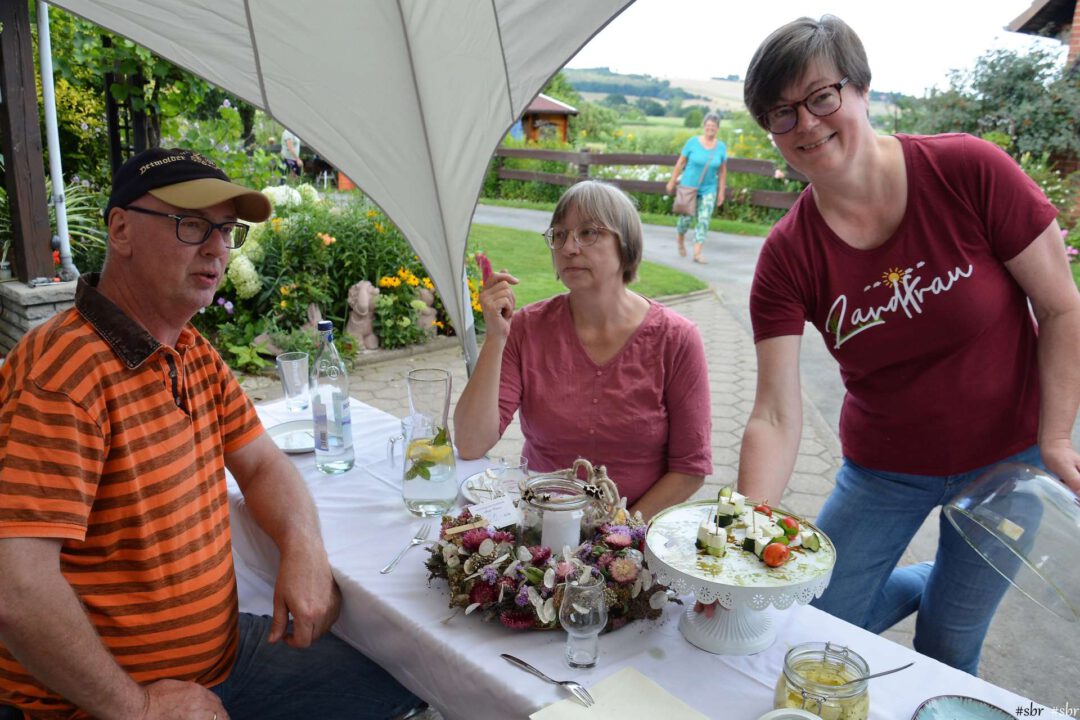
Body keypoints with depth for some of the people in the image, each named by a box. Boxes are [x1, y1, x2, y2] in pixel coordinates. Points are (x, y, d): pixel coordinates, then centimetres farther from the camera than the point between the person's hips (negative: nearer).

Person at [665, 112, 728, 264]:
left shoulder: (721, 147, -1)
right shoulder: (693, 142, -7)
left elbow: (722, 171, 6)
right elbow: (681, 162, 0)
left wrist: (721, 192, 6)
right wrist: (672, 181, 1)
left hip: (708, 189, 2)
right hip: (688, 187, -1)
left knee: (704, 220, -7)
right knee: (686, 217, 4)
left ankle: (697, 253, -6)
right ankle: (680, 241, 36)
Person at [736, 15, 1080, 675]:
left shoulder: (970, 171, -19)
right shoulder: (789, 255, -15)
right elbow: (776, 416, -20)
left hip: (1005, 459, -1)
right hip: (885, 466, 2)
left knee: (949, 651, 11)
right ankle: (928, 584, 33)